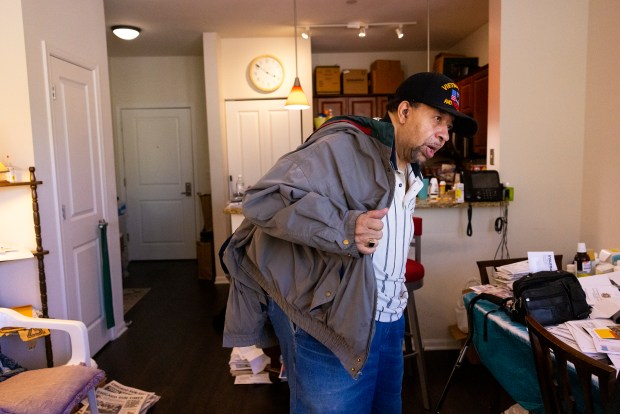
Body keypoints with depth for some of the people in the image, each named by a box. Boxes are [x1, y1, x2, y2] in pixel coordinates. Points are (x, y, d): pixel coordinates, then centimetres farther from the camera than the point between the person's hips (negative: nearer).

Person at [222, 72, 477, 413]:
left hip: (387, 322, 9)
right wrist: (341, 228, -34)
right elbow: (261, 199, -25)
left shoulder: (408, 174, 16)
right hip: (332, 328, -9)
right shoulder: (346, 146, -16)